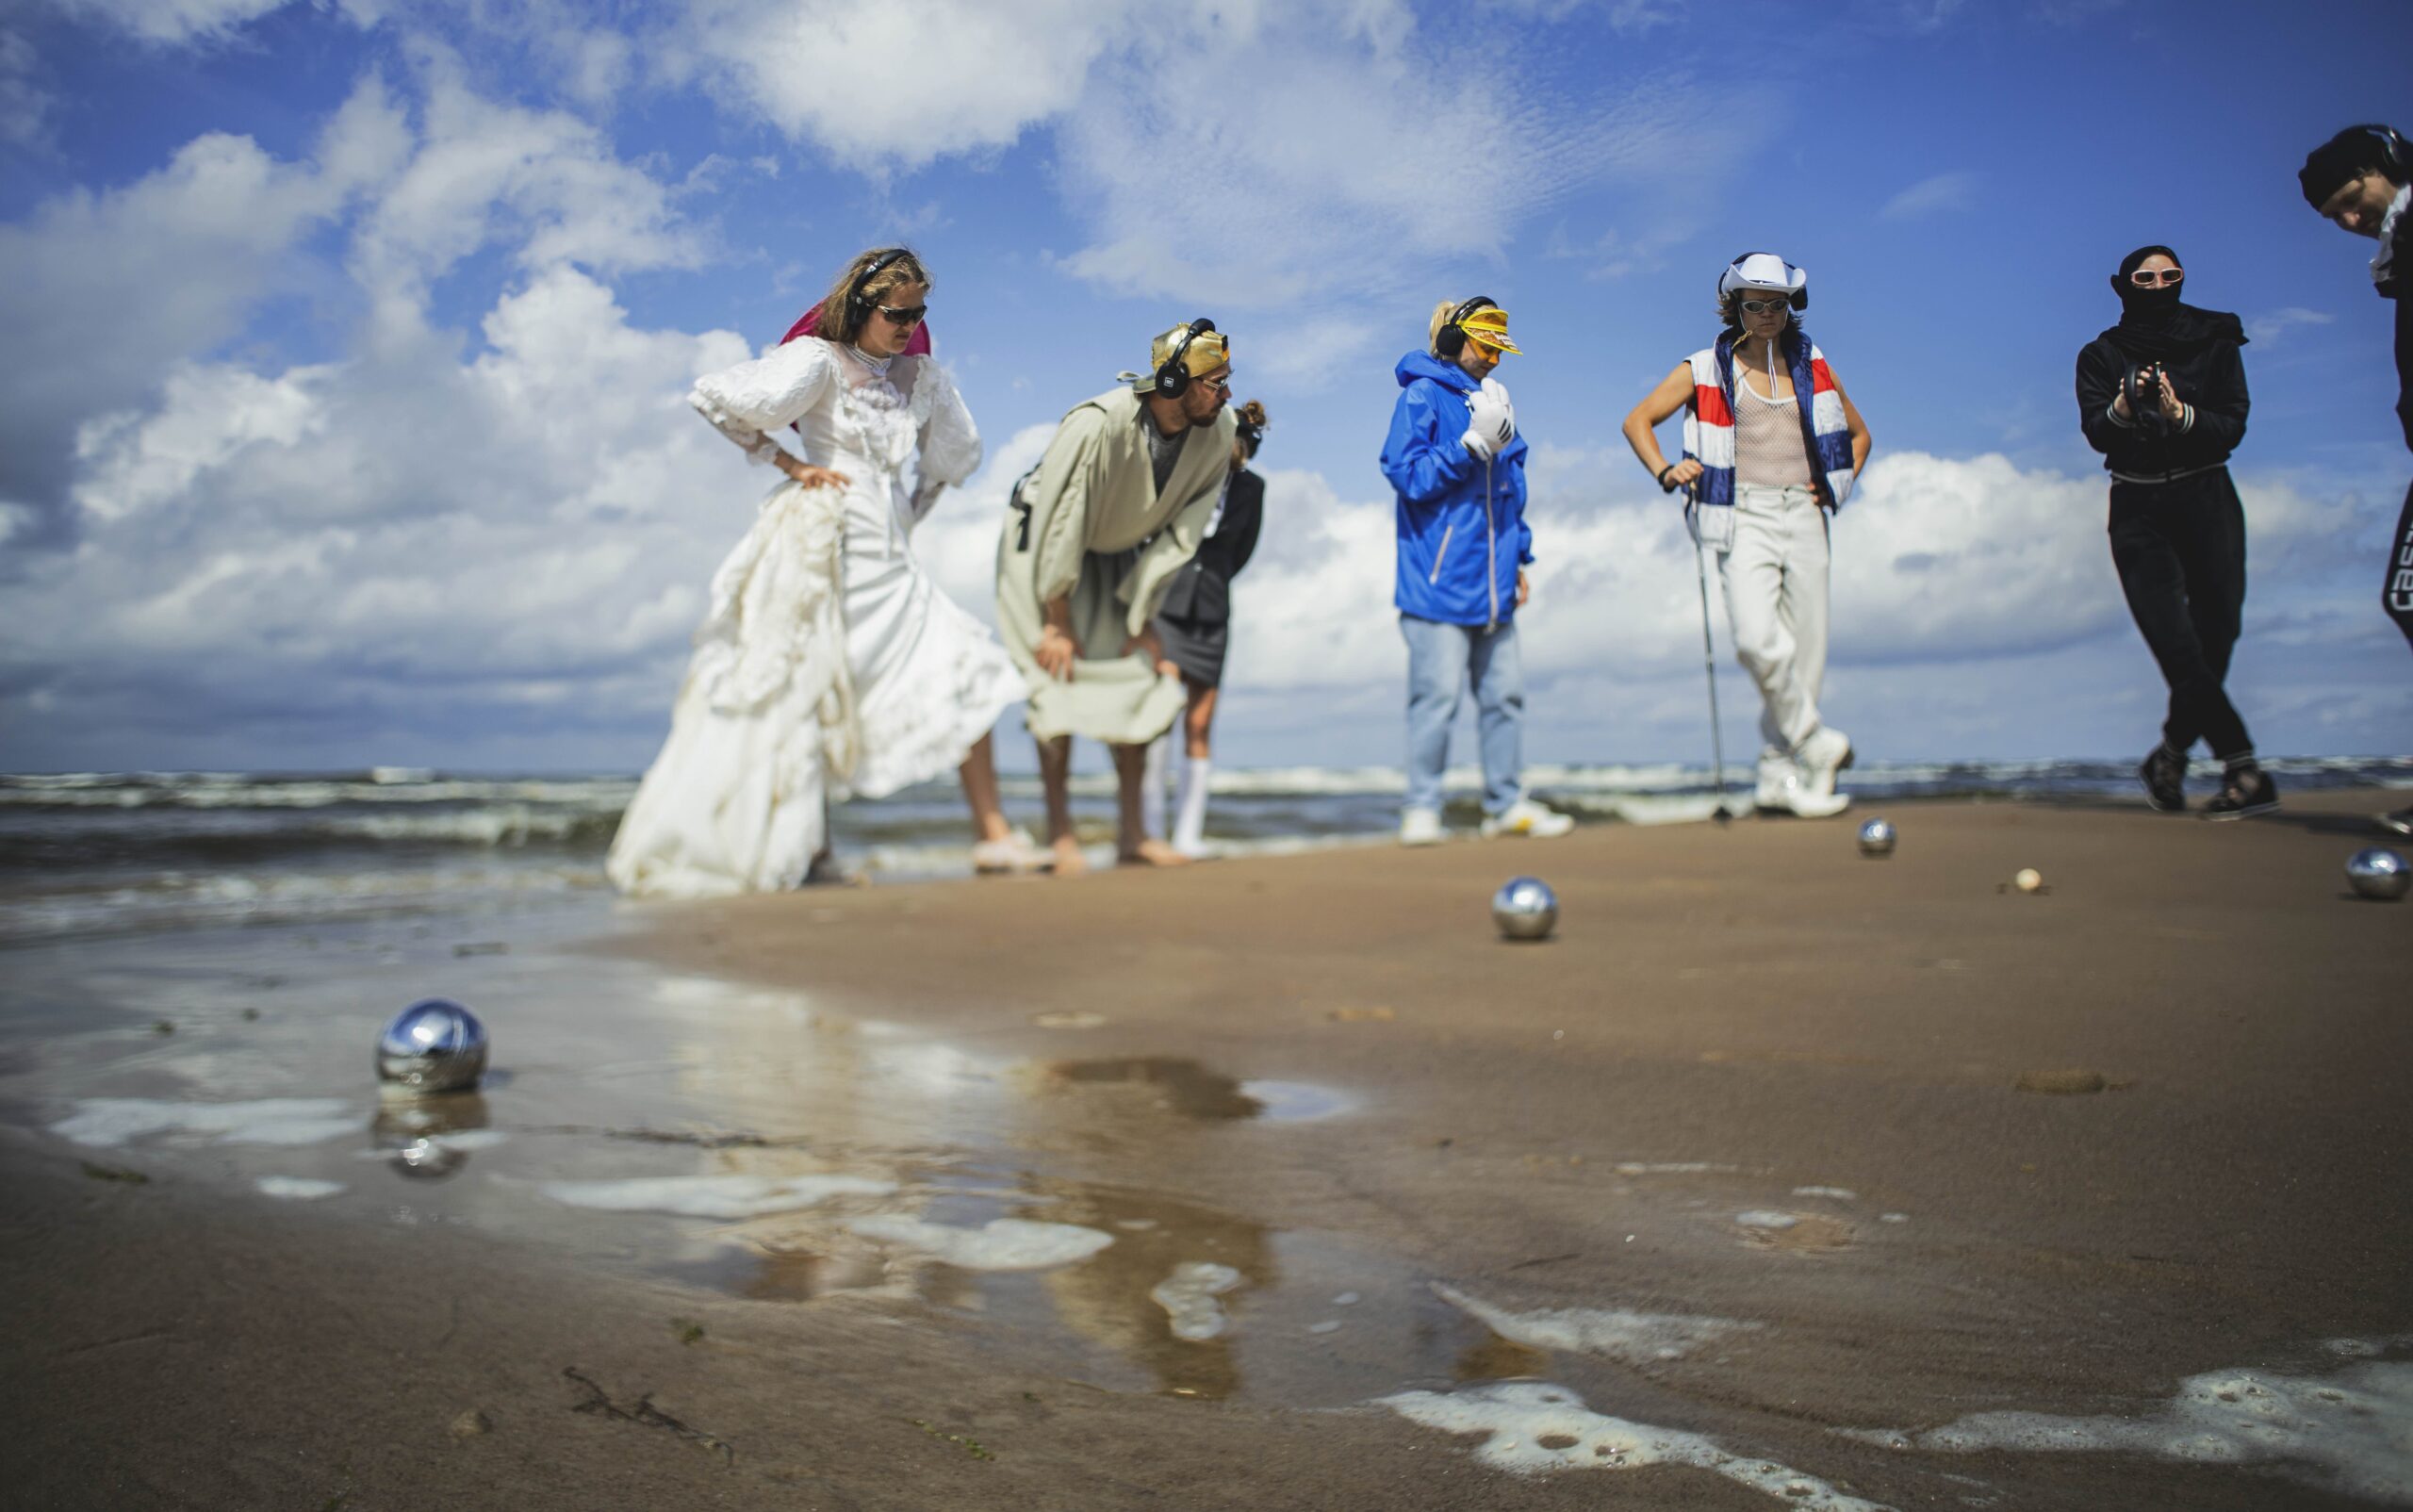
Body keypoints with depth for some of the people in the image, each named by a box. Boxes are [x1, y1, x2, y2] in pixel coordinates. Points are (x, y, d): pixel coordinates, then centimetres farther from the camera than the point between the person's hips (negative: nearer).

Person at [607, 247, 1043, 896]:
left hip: (888, 558, 6)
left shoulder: (922, 376, 14)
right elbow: (710, 395, -7)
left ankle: (993, 833, -5)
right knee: (804, 688, -5)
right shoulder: (819, 361, -2)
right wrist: (786, 462, -5)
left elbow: (958, 455, 27)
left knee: (962, 672, -5)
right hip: (822, 543, -6)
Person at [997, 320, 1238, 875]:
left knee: (1141, 676, -2)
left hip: (1115, 557, 5)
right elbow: (1058, 526, -27)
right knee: (1060, 677, -13)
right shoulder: (1095, 425, -34)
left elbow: (1180, 534, -11)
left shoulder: (1215, 436, -18)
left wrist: (1141, 620, -10)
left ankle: (1131, 833, 5)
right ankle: (1059, 835, -5)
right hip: (1041, 547, -5)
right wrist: (1059, 621, -21)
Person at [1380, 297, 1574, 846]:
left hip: (1491, 583, 7)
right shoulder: (1422, 396, -2)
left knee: (1505, 691, 7)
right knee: (1438, 693, -9)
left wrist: (1519, 558, 21)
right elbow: (1407, 474, -12)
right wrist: (1473, 445, -17)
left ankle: (1506, 803, 15)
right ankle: (1421, 809, -1)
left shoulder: (1491, 400, 19)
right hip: (1439, 579, -7)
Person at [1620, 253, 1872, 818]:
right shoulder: (1706, 369, 4)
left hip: (1804, 517, 3)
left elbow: (1858, 433, 24)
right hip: (1744, 516, -3)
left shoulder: (1813, 366, 13)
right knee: (1758, 639, -24)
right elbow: (1638, 421, 7)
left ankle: (1779, 773, 9)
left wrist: (1836, 487, 8)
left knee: (1806, 647, 0)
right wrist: (1666, 472, -9)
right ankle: (1814, 741, -7)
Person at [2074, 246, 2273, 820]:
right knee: (2179, 647, -12)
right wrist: (2122, 409, -29)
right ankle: (2245, 771, -11)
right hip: (2138, 509, -1)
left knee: (2215, 634, -1)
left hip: (2207, 502, 1)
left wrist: (2181, 415, -22)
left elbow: (2233, 426, -4)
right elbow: (2096, 432, -8)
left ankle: (2170, 757, 19)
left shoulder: (2214, 342, 7)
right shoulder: (2101, 356, 6)